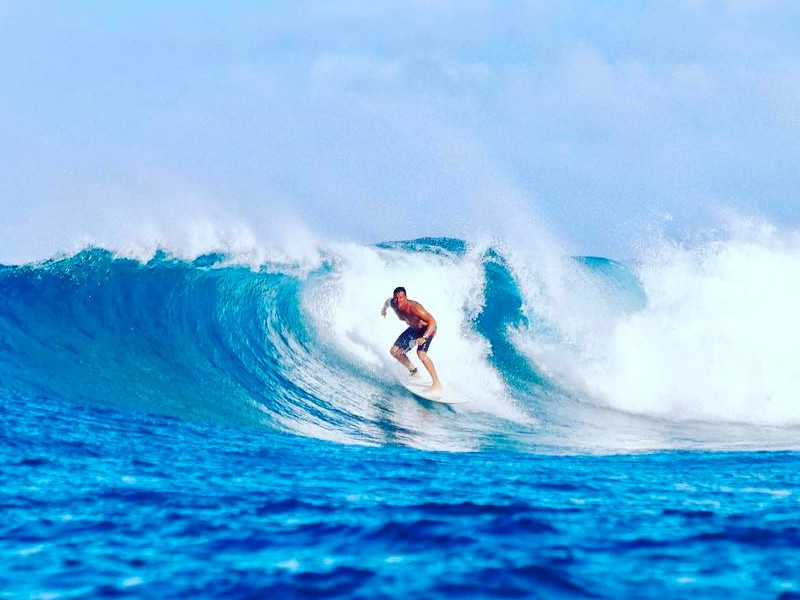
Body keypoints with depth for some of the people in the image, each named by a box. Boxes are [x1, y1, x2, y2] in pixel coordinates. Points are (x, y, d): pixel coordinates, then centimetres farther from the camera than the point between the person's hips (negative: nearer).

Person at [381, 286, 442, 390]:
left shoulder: (414, 308, -38)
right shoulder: (393, 304, -17)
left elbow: (432, 322, -43)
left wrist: (424, 338, -56)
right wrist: (384, 309, 33)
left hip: (427, 328, -8)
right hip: (414, 328, 8)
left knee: (421, 353, -30)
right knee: (394, 351, 6)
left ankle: (437, 383, -26)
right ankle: (413, 372, 27)